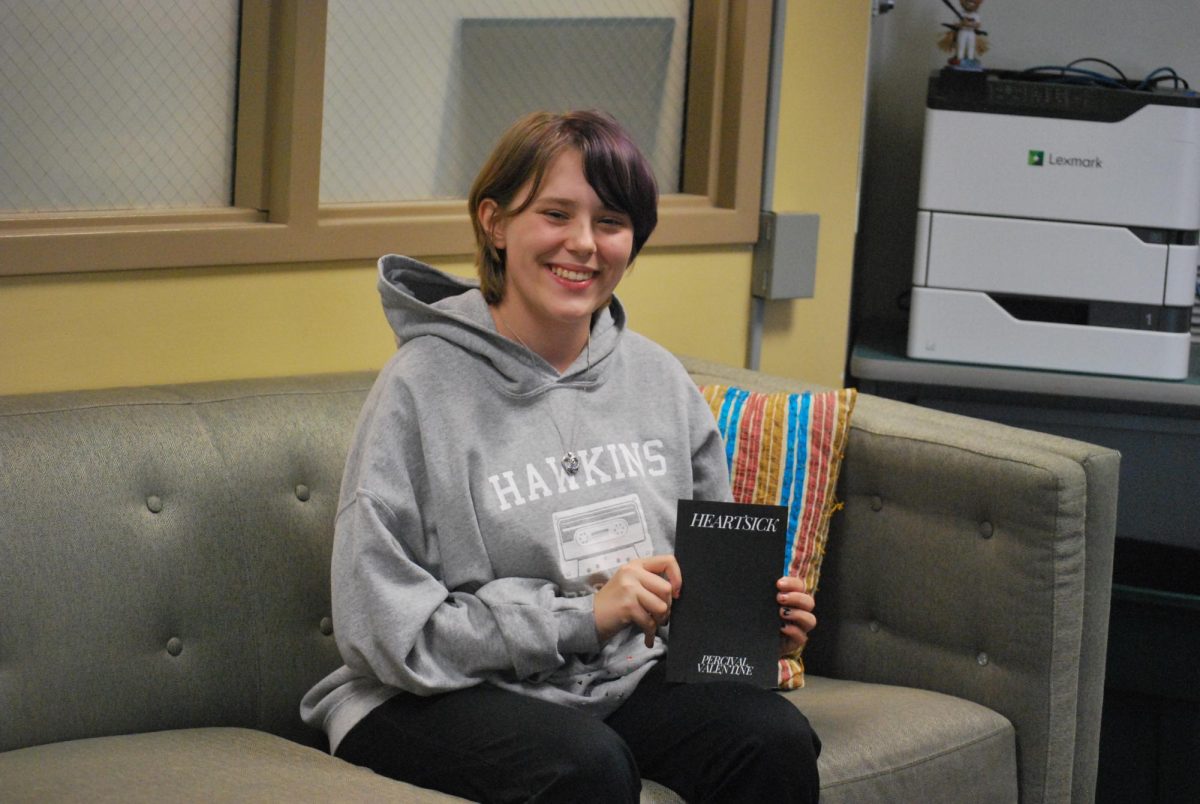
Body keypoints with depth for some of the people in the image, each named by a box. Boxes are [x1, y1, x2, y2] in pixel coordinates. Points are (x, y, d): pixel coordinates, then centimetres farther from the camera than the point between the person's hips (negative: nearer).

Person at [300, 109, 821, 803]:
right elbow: (385, 627, -14)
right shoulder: (425, 387, -9)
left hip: (629, 680, 5)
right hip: (455, 695, -5)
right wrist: (582, 616, -18)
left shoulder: (659, 379, 9)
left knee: (775, 739, -23)